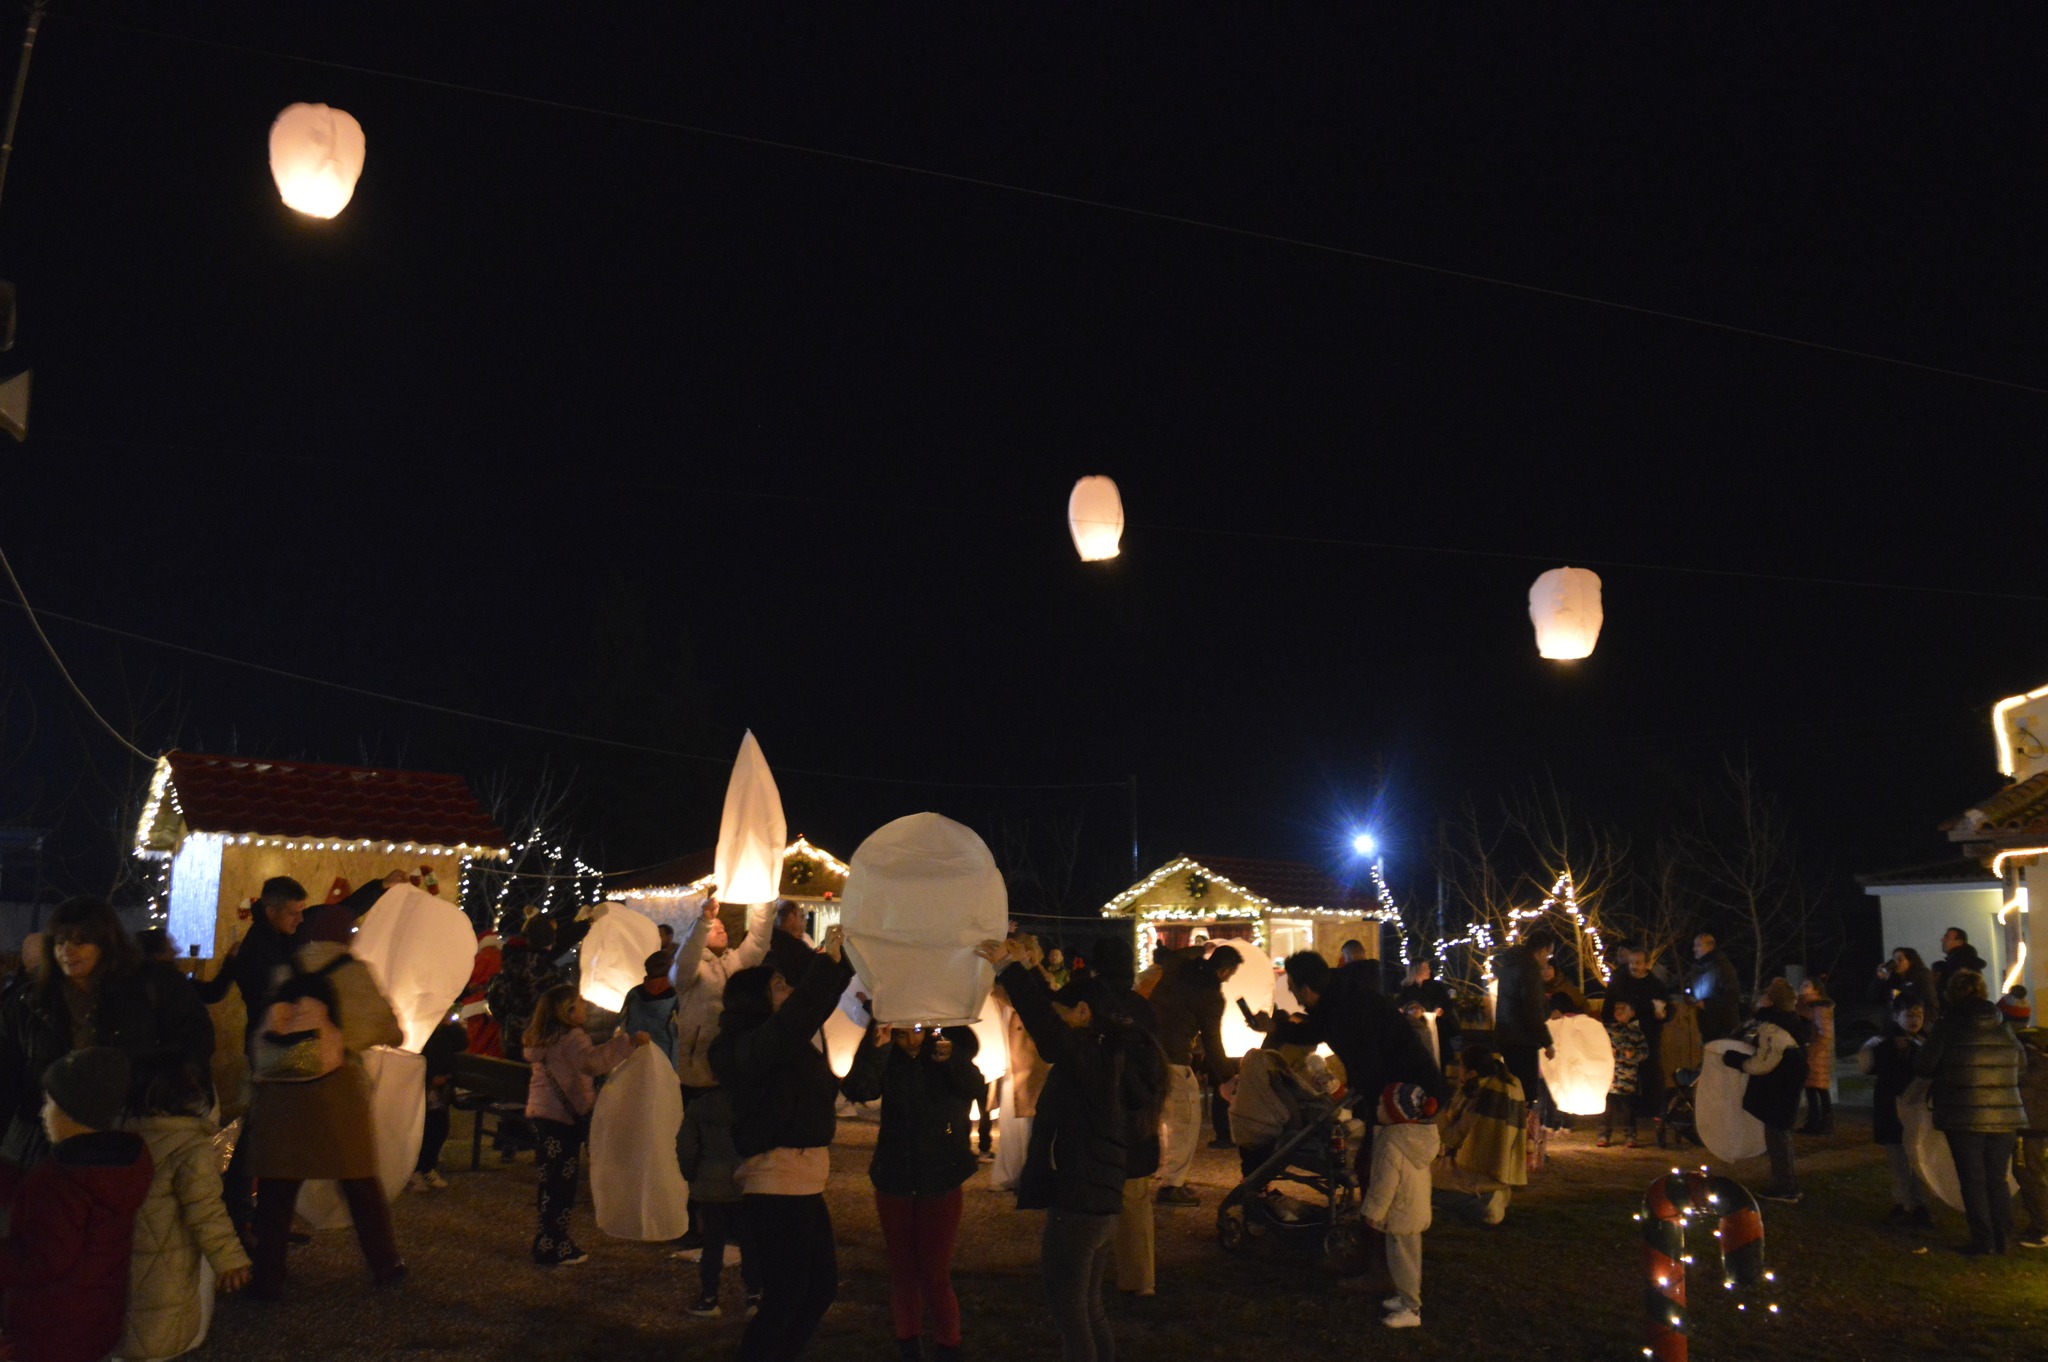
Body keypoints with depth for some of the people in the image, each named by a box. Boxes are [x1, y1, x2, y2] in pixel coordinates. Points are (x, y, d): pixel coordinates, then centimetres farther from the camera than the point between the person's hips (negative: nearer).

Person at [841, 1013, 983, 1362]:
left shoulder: (950, 1054, -6)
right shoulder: (888, 1061, -2)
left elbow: (973, 1085, -27)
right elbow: (857, 1090, -20)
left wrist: (952, 1059, -48)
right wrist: (874, 1048, -36)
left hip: (941, 1185, -2)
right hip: (894, 1182, 3)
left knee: (936, 1274, -5)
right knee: (902, 1269, 10)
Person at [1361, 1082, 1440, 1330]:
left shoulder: (1392, 1145, -29)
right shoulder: (1418, 1136, -1)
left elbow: (1384, 1185, -24)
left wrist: (1372, 1211, -12)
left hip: (1401, 1213, -9)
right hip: (1414, 1209, 9)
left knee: (1402, 1259, 3)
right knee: (1408, 1256, 21)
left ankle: (1410, 1309, 13)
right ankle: (1406, 1296, 36)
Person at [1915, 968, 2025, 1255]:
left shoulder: (1948, 1027, -10)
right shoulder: (2002, 1027, 4)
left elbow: (1923, 1066, -8)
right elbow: (2021, 1062, 17)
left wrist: (1947, 1071, 12)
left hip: (1965, 1118, -4)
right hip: (2004, 1117, 4)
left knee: (1973, 1180, 5)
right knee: (1997, 1178, 15)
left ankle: (1983, 1240, 4)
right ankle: (2003, 1239, 16)